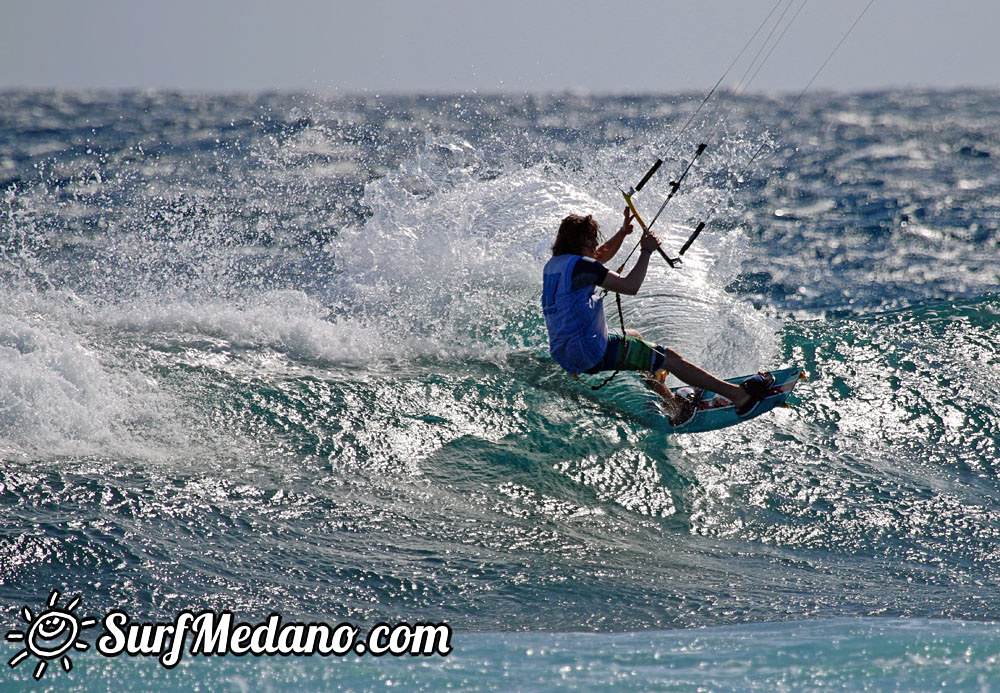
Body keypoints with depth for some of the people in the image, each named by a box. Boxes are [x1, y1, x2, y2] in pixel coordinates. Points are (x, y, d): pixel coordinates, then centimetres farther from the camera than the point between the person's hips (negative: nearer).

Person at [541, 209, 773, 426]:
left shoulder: (553, 264, 13)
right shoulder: (579, 265, -16)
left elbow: (600, 256, 31)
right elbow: (630, 286, -18)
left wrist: (622, 232, 22)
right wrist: (646, 251, -8)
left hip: (565, 357, 10)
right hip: (591, 354, -10)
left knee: (633, 337, 34)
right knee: (669, 358, -2)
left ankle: (674, 405, 39)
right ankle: (739, 395, 1)